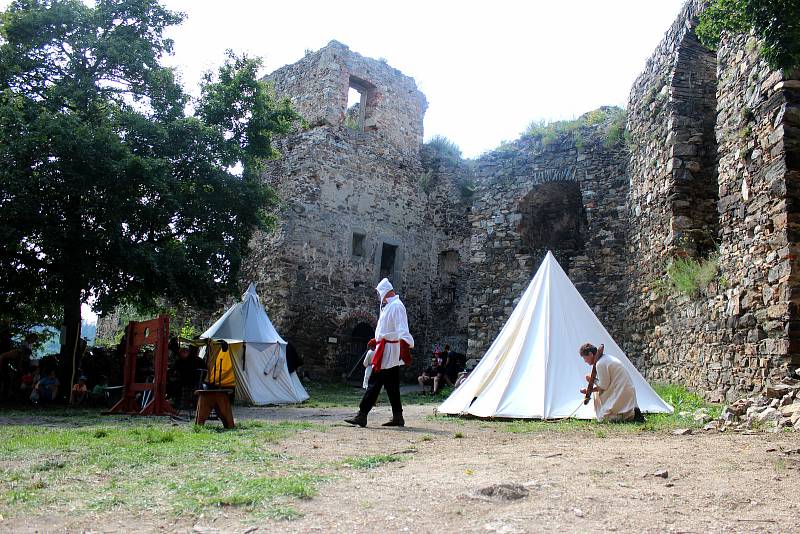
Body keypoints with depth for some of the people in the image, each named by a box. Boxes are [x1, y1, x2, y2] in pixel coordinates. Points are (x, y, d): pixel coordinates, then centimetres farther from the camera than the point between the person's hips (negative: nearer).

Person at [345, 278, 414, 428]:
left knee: (374, 383, -8)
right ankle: (397, 417, 15)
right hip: (390, 352, 10)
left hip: (388, 352, -10)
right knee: (392, 385, 11)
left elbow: (402, 330, -27)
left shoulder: (396, 306, -15)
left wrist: (404, 347, -39)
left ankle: (361, 415, -6)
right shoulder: (388, 306, 17)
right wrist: (376, 340, 42)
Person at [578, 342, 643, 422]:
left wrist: (593, 380, 2)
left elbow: (603, 386, -14)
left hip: (622, 393, -10)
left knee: (603, 418, -11)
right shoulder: (607, 357, 16)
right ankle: (631, 412, 7)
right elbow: (606, 383, 19)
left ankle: (632, 415, -13)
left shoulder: (600, 364, -16)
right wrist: (589, 390, 12)